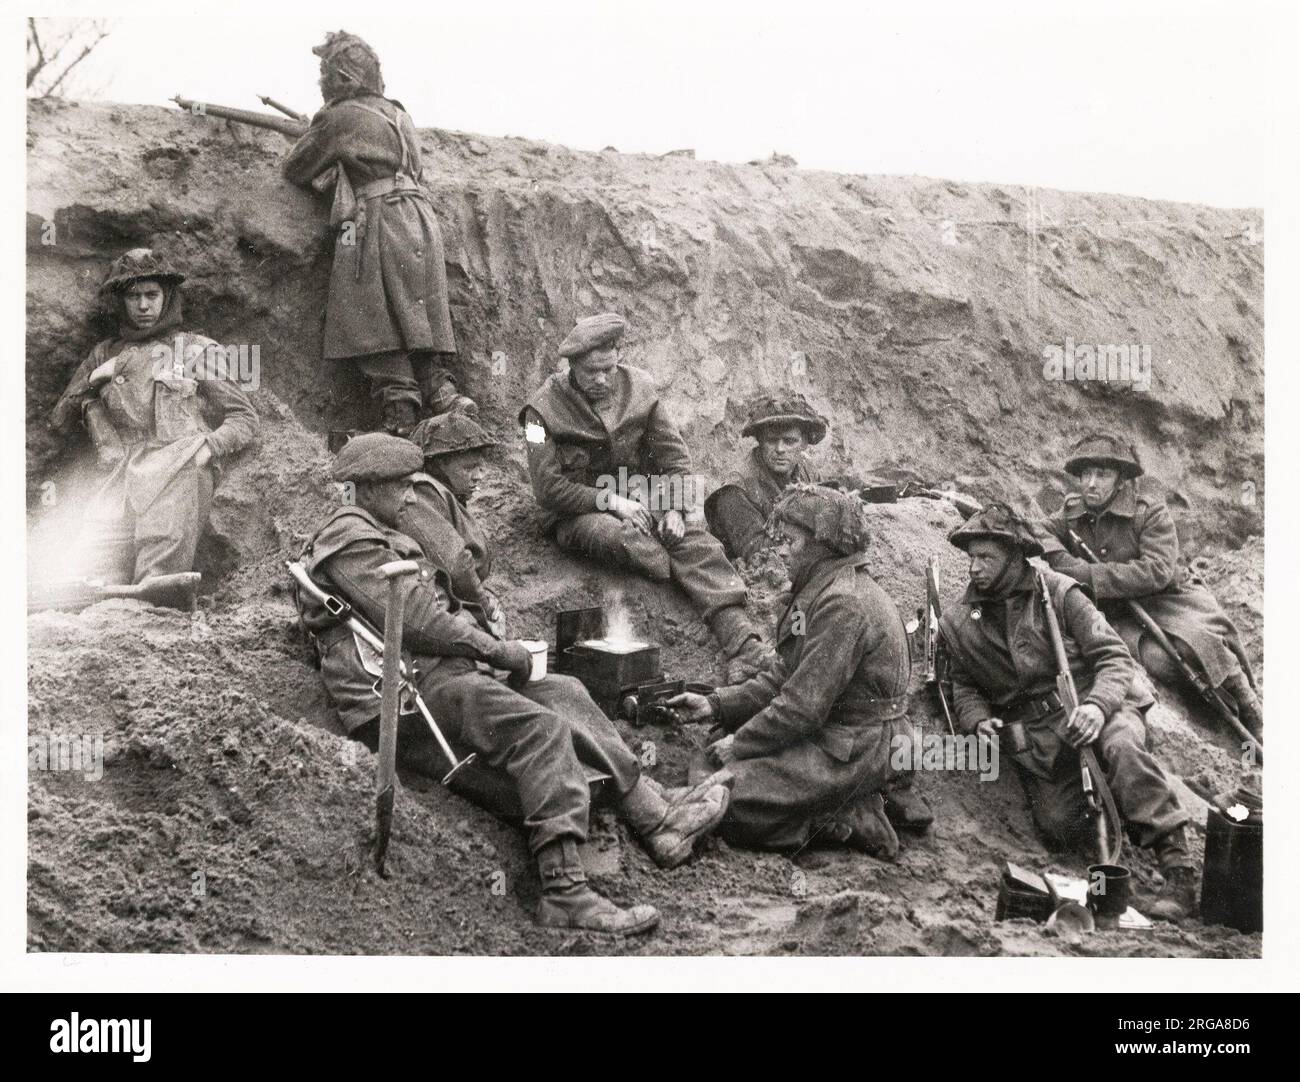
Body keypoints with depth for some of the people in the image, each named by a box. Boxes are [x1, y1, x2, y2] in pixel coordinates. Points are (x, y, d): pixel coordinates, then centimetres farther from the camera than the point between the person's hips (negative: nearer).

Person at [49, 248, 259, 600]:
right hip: (122, 475, 3)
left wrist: (207, 447, -5)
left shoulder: (199, 350, 22)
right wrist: (91, 381, 15)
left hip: (179, 469, -3)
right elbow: (59, 422, 30)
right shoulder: (105, 355, 30)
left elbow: (245, 419, 15)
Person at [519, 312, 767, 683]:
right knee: (616, 537, -38)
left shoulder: (638, 387, 2)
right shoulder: (545, 409, -10)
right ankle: (714, 582, -26)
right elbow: (548, 487, -13)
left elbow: (674, 454, 4)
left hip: (640, 499, 3)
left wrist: (675, 507, -12)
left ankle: (742, 644, -36)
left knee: (694, 537, -24)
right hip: (579, 512, -3)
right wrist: (611, 501, -20)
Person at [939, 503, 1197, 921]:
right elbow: (964, 686, 20)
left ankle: (1180, 868, -34)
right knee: (1059, 828, -18)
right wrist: (978, 720, -3)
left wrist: (1097, 705, -24)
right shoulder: (959, 621, 9)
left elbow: (1113, 656, -5)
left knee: (1120, 746, -37)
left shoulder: (1057, 592, -1)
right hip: (1035, 735, 3)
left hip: (1090, 703, -3)